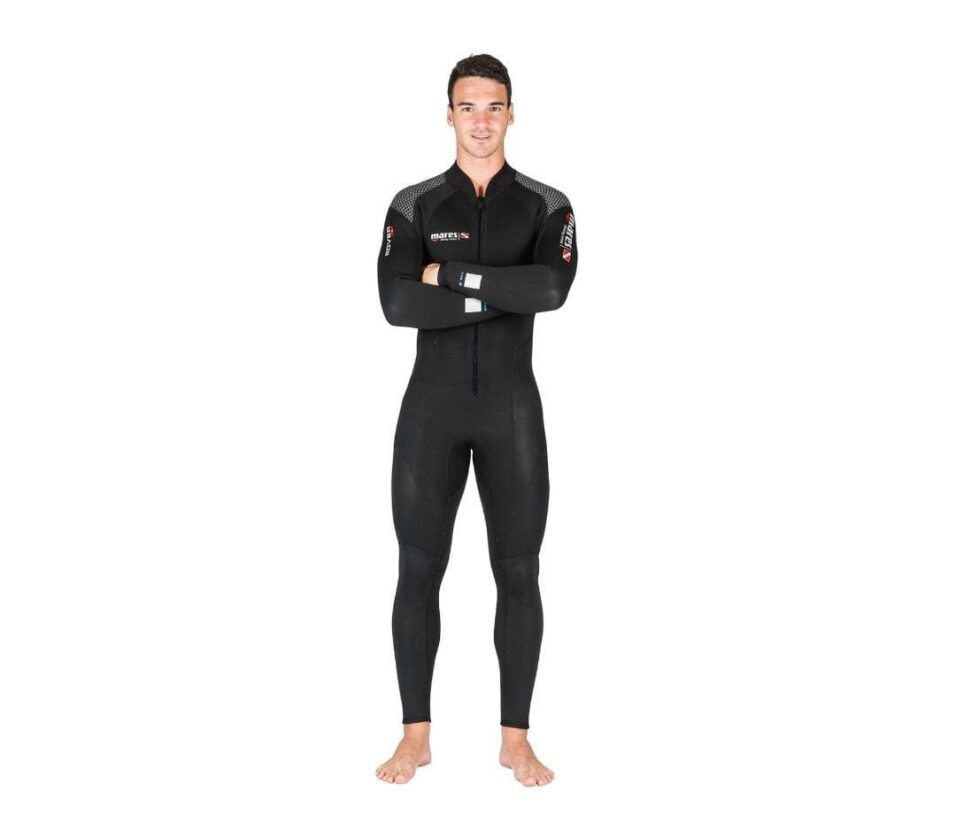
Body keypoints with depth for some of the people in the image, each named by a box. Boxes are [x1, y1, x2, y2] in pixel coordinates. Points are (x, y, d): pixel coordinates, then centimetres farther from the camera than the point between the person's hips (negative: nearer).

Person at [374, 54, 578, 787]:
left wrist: (452, 273, -16)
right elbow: (398, 303, -14)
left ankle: (516, 739, 14)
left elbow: (553, 287, -19)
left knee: (518, 574, 3)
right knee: (419, 572, 3)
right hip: (431, 406, 0)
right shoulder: (414, 205, 3)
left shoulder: (546, 207, 3)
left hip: (512, 409, 0)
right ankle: (416, 737, 15)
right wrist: (502, 294, -15)